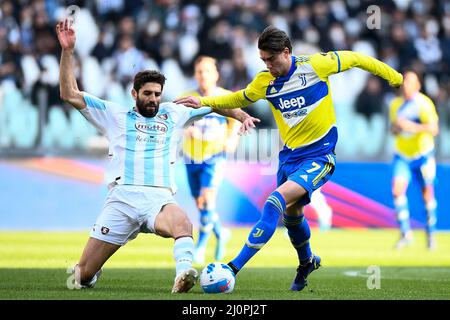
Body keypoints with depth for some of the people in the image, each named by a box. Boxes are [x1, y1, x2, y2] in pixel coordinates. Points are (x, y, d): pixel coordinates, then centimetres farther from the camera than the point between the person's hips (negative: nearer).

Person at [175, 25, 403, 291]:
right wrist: (203, 102, 5)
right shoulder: (265, 81, 0)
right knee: (291, 214, 17)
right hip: (289, 156, 6)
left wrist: (393, 77, 12)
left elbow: (354, 59, 1)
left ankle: (236, 266, -29)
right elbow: (240, 99, 19)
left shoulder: (315, 65, -13)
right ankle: (307, 262, 49)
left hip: (319, 156, -6)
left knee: (277, 200, -24)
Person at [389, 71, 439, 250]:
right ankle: (406, 233, -9)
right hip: (402, 155, 3)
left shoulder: (424, 104, -12)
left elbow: (434, 129, -21)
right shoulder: (395, 104, 5)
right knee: (397, 189, -15)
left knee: (427, 194, 3)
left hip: (423, 154, -3)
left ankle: (430, 233, 21)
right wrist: (395, 129, -7)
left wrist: (413, 127, -34)